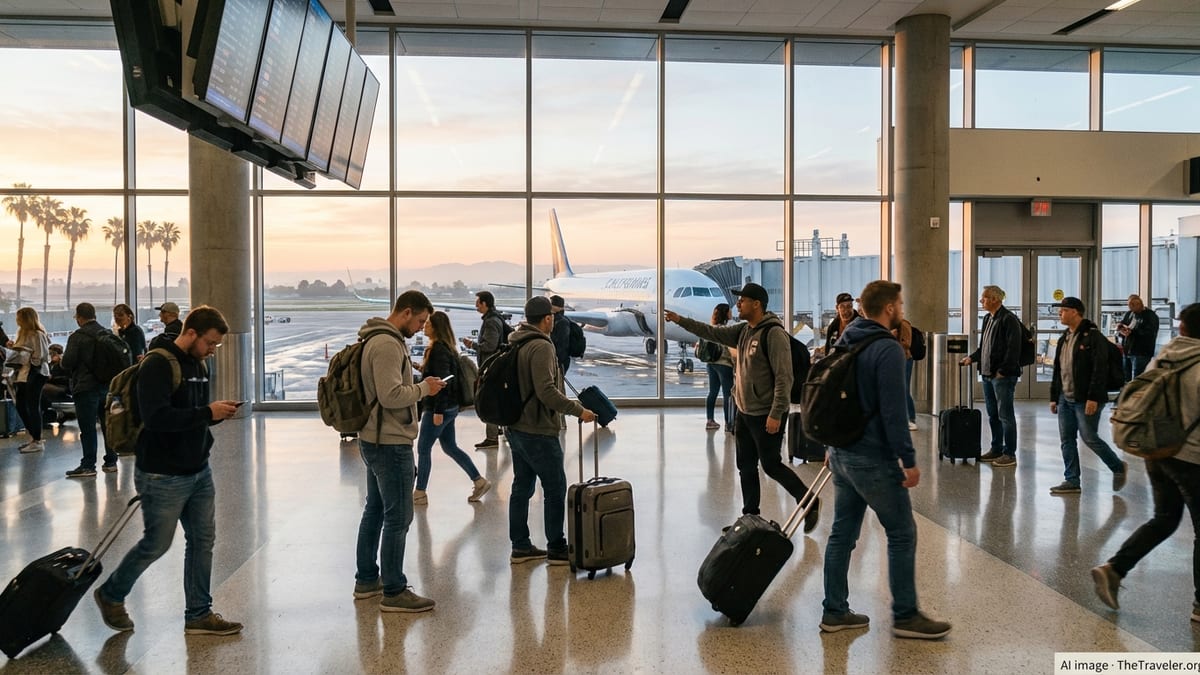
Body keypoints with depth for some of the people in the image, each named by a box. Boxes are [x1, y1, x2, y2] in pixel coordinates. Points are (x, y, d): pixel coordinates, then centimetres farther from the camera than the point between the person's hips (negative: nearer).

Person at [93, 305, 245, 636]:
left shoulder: (199, 364, 10)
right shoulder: (158, 365, -17)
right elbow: (155, 417, -29)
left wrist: (217, 412, -2)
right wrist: (208, 413, -25)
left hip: (199, 472, 8)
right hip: (164, 476, -8)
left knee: (203, 540, 9)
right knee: (156, 544, 6)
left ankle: (199, 615, 20)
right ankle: (111, 595, 32)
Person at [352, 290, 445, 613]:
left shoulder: (378, 340, 13)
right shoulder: (388, 344, -20)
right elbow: (391, 395, -27)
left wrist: (418, 385, 9)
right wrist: (424, 388, -13)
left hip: (374, 440, 11)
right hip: (391, 443, -11)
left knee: (375, 510, 19)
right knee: (398, 517, -4)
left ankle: (367, 580, 30)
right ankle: (394, 592, 4)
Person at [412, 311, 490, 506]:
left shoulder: (438, 349, -18)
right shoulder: (444, 347, 11)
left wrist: (438, 411, -22)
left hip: (439, 407, -10)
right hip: (449, 406, 10)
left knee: (423, 448, 1)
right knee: (450, 447, 15)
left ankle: (419, 494, 11)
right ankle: (479, 481, 19)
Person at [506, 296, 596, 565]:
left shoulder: (516, 345, 11)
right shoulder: (541, 346, -17)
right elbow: (546, 391, -26)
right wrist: (579, 411, -21)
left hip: (516, 429, 9)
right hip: (538, 432, -9)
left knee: (522, 488, 14)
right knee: (555, 490, 2)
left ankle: (520, 547, 21)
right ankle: (556, 549, 9)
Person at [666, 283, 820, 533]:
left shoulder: (774, 333, -18)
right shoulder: (743, 331, 9)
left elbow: (784, 377, -22)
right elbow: (713, 333, 14)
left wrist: (776, 414, -24)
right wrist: (681, 321, 7)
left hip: (765, 415, -9)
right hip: (744, 412, 9)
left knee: (771, 465, 0)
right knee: (746, 467, 13)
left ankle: (809, 503, 19)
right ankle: (751, 515, 25)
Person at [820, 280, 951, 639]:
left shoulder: (844, 342, 11)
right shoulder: (888, 349, -16)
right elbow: (893, 412, -20)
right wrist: (909, 460, -15)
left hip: (841, 453, 9)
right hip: (872, 458, -9)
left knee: (842, 533, 12)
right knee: (902, 534, 4)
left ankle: (834, 612, 18)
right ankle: (905, 616, 12)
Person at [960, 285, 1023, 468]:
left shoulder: (1009, 319, -13)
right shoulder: (987, 319, 15)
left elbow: (1013, 349, -18)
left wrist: (1003, 371, -18)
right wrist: (972, 358, 10)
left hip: (1003, 376, -9)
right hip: (987, 374, 9)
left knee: (1005, 415, -2)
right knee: (992, 414, 15)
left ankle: (1009, 454, 5)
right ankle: (996, 449, 25)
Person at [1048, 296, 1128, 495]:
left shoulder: (1092, 336, -11)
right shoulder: (1064, 339, 15)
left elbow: (1100, 369, -17)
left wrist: (1093, 398, -22)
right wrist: (1054, 397, 16)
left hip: (1085, 401, -8)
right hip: (1065, 398, 8)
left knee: (1090, 438, -3)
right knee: (1066, 441, 7)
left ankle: (1118, 467, 20)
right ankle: (1071, 481, 12)